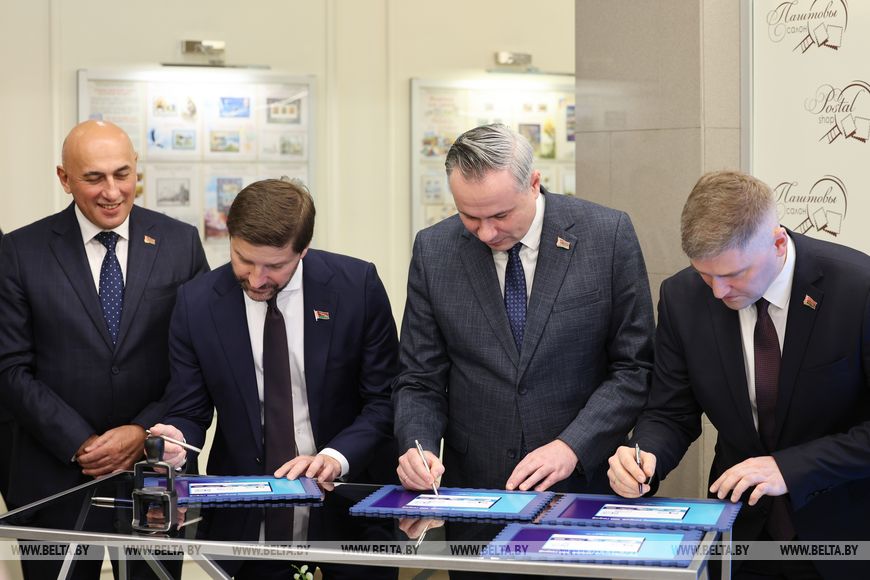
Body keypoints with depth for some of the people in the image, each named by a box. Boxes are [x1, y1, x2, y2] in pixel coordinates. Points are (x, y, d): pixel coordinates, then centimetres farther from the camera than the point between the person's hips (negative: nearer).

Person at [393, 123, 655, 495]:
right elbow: (419, 380, 6)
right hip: (471, 488, 2)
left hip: (582, 484, -1)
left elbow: (635, 367, -2)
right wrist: (418, 446, -12)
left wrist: (572, 446, -13)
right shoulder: (433, 250, 0)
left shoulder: (607, 235, -5)